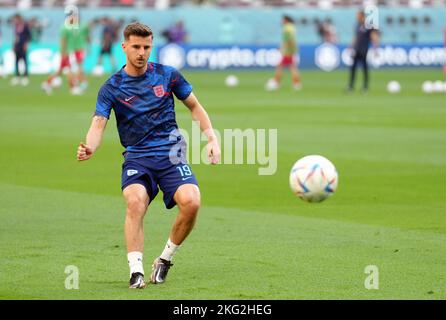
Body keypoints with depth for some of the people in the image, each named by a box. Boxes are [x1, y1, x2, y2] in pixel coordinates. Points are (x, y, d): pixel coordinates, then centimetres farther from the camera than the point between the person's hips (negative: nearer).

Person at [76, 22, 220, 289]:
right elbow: (99, 124, -10)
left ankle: (165, 260, -1)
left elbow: (194, 106, 17)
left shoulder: (167, 75, 6)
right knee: (135, 201, -32)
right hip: (136, 158, -1)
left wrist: (212, 138, 5)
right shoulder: (112, 88, 1)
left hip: (170, 154, 1)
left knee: (191, 202, -25)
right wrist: (90, 148, -32)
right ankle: (136, 271, -30)